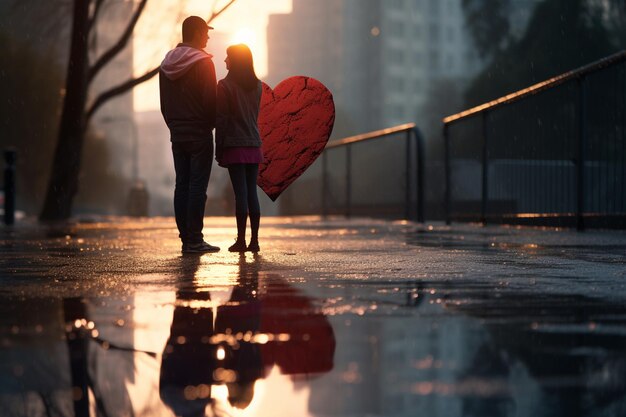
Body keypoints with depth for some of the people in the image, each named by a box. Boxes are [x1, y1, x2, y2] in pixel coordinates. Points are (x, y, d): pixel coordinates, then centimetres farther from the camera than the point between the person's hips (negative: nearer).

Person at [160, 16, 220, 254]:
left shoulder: (166, 64, 11)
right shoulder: (203, 62, -11)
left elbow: (163, 103, 14)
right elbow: (210, 100, -14)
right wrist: (212, 124, 2)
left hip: (177, 134, 7)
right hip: (199, 133, -7)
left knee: (181, 185, 8)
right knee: (198, 186, -6)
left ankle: (185, 238, 9)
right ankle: (194, 240, -7)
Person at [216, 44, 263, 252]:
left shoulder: (225, 86, -8)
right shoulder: (258, 85, 10)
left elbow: (221, 120, -9)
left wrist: (218, 149, -5)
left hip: (234, 146, -5)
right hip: (254, 145, 5)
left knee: (240, 192, -5)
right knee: (252, 192, 7)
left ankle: (241, 240, -4)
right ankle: (254, 240, 6)